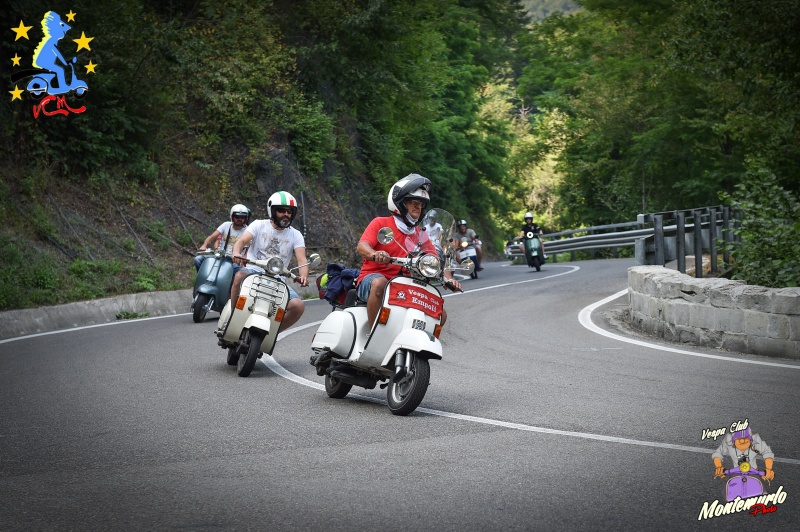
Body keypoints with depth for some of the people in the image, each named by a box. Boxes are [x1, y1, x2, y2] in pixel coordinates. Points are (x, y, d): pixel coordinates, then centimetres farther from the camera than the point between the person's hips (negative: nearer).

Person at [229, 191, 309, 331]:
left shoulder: (295, 235, 10)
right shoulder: (259, 225, 6)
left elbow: (302, 259, -3)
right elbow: (241, 241, -9)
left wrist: (303, 276, -27)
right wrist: (236, 253, -35)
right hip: (254, 271, -2)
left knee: (298, 306, -21)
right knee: (240, 276, -38)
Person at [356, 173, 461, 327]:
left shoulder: (420, 234, 14)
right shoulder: (381, 223, -1)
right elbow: (361, 246, -16)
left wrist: (449, 279, -16)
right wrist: (375, 254, -41)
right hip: (372, 277, -5)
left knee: (440, 314, -6)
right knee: (379, 283, -42)